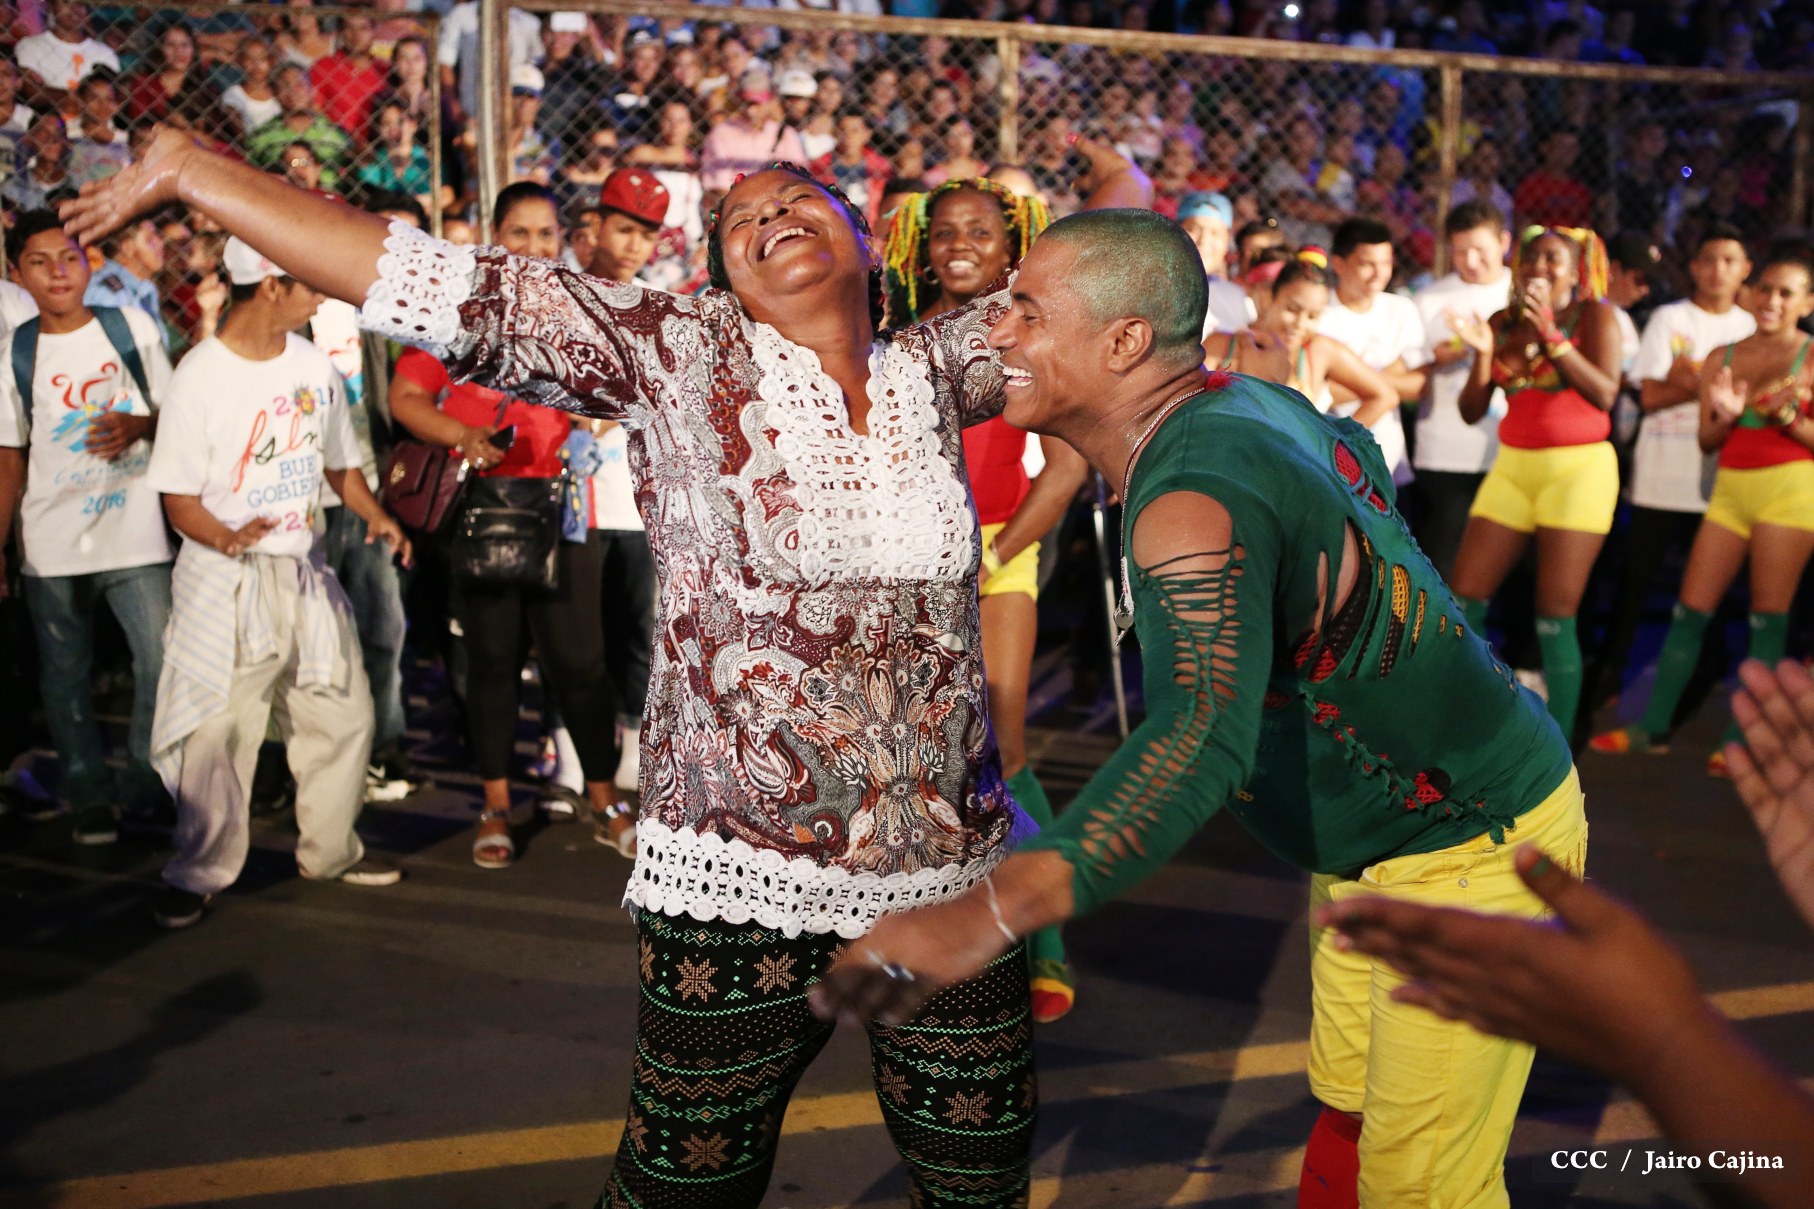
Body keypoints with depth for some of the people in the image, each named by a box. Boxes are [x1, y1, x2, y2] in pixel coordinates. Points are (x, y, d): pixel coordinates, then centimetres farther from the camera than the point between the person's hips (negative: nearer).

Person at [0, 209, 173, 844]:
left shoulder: (133, 328, 3)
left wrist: (138, 424, -12)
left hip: (136, 535, -1)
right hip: (51, 546, 1)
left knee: (164, 663, -7)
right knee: (65, 676, 8)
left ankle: (146, 781, 12)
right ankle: (90, 795, 22)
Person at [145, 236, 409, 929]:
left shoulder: (313, 365, 6)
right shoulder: (200, 376, -12)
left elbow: (338, 462, 17)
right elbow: (179, 499, -11)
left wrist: (376, 515, -2)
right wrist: (228, 538, -30)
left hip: (304, 570, 6)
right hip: (225, 580, -6)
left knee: (343, 714, 10)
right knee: (218, 732, -4)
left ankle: (330, 850, 28)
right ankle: (198, 873, 13)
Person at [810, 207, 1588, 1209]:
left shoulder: (1196, 504, -34)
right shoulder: (1246, 398, -3)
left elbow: (1204, 733, -51)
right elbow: (1357, 454, 19)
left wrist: (997, 906, -65)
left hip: (1471, 856, -10)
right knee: (1345, 1117, 19)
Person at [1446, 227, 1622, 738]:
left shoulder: (1594, 316, -2)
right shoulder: (1504, 323, 10)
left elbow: (1605, 394, -17)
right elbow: (1471, 410, 6)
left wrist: (1551, 334, -19)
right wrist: (1483, 353, -10)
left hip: (1579, 466, -5)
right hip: (1513, 466, 5)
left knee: (1555, 617, -8)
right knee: (1465, 600, 1)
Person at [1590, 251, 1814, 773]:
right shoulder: (1723, 357, 10)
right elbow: (1707, 440, 9)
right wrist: (1727, 415, -11)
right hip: (1730, 488, 4)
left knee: (1768, 618, -3)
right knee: (1690, 610, 3)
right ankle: (1654, 726, 11)